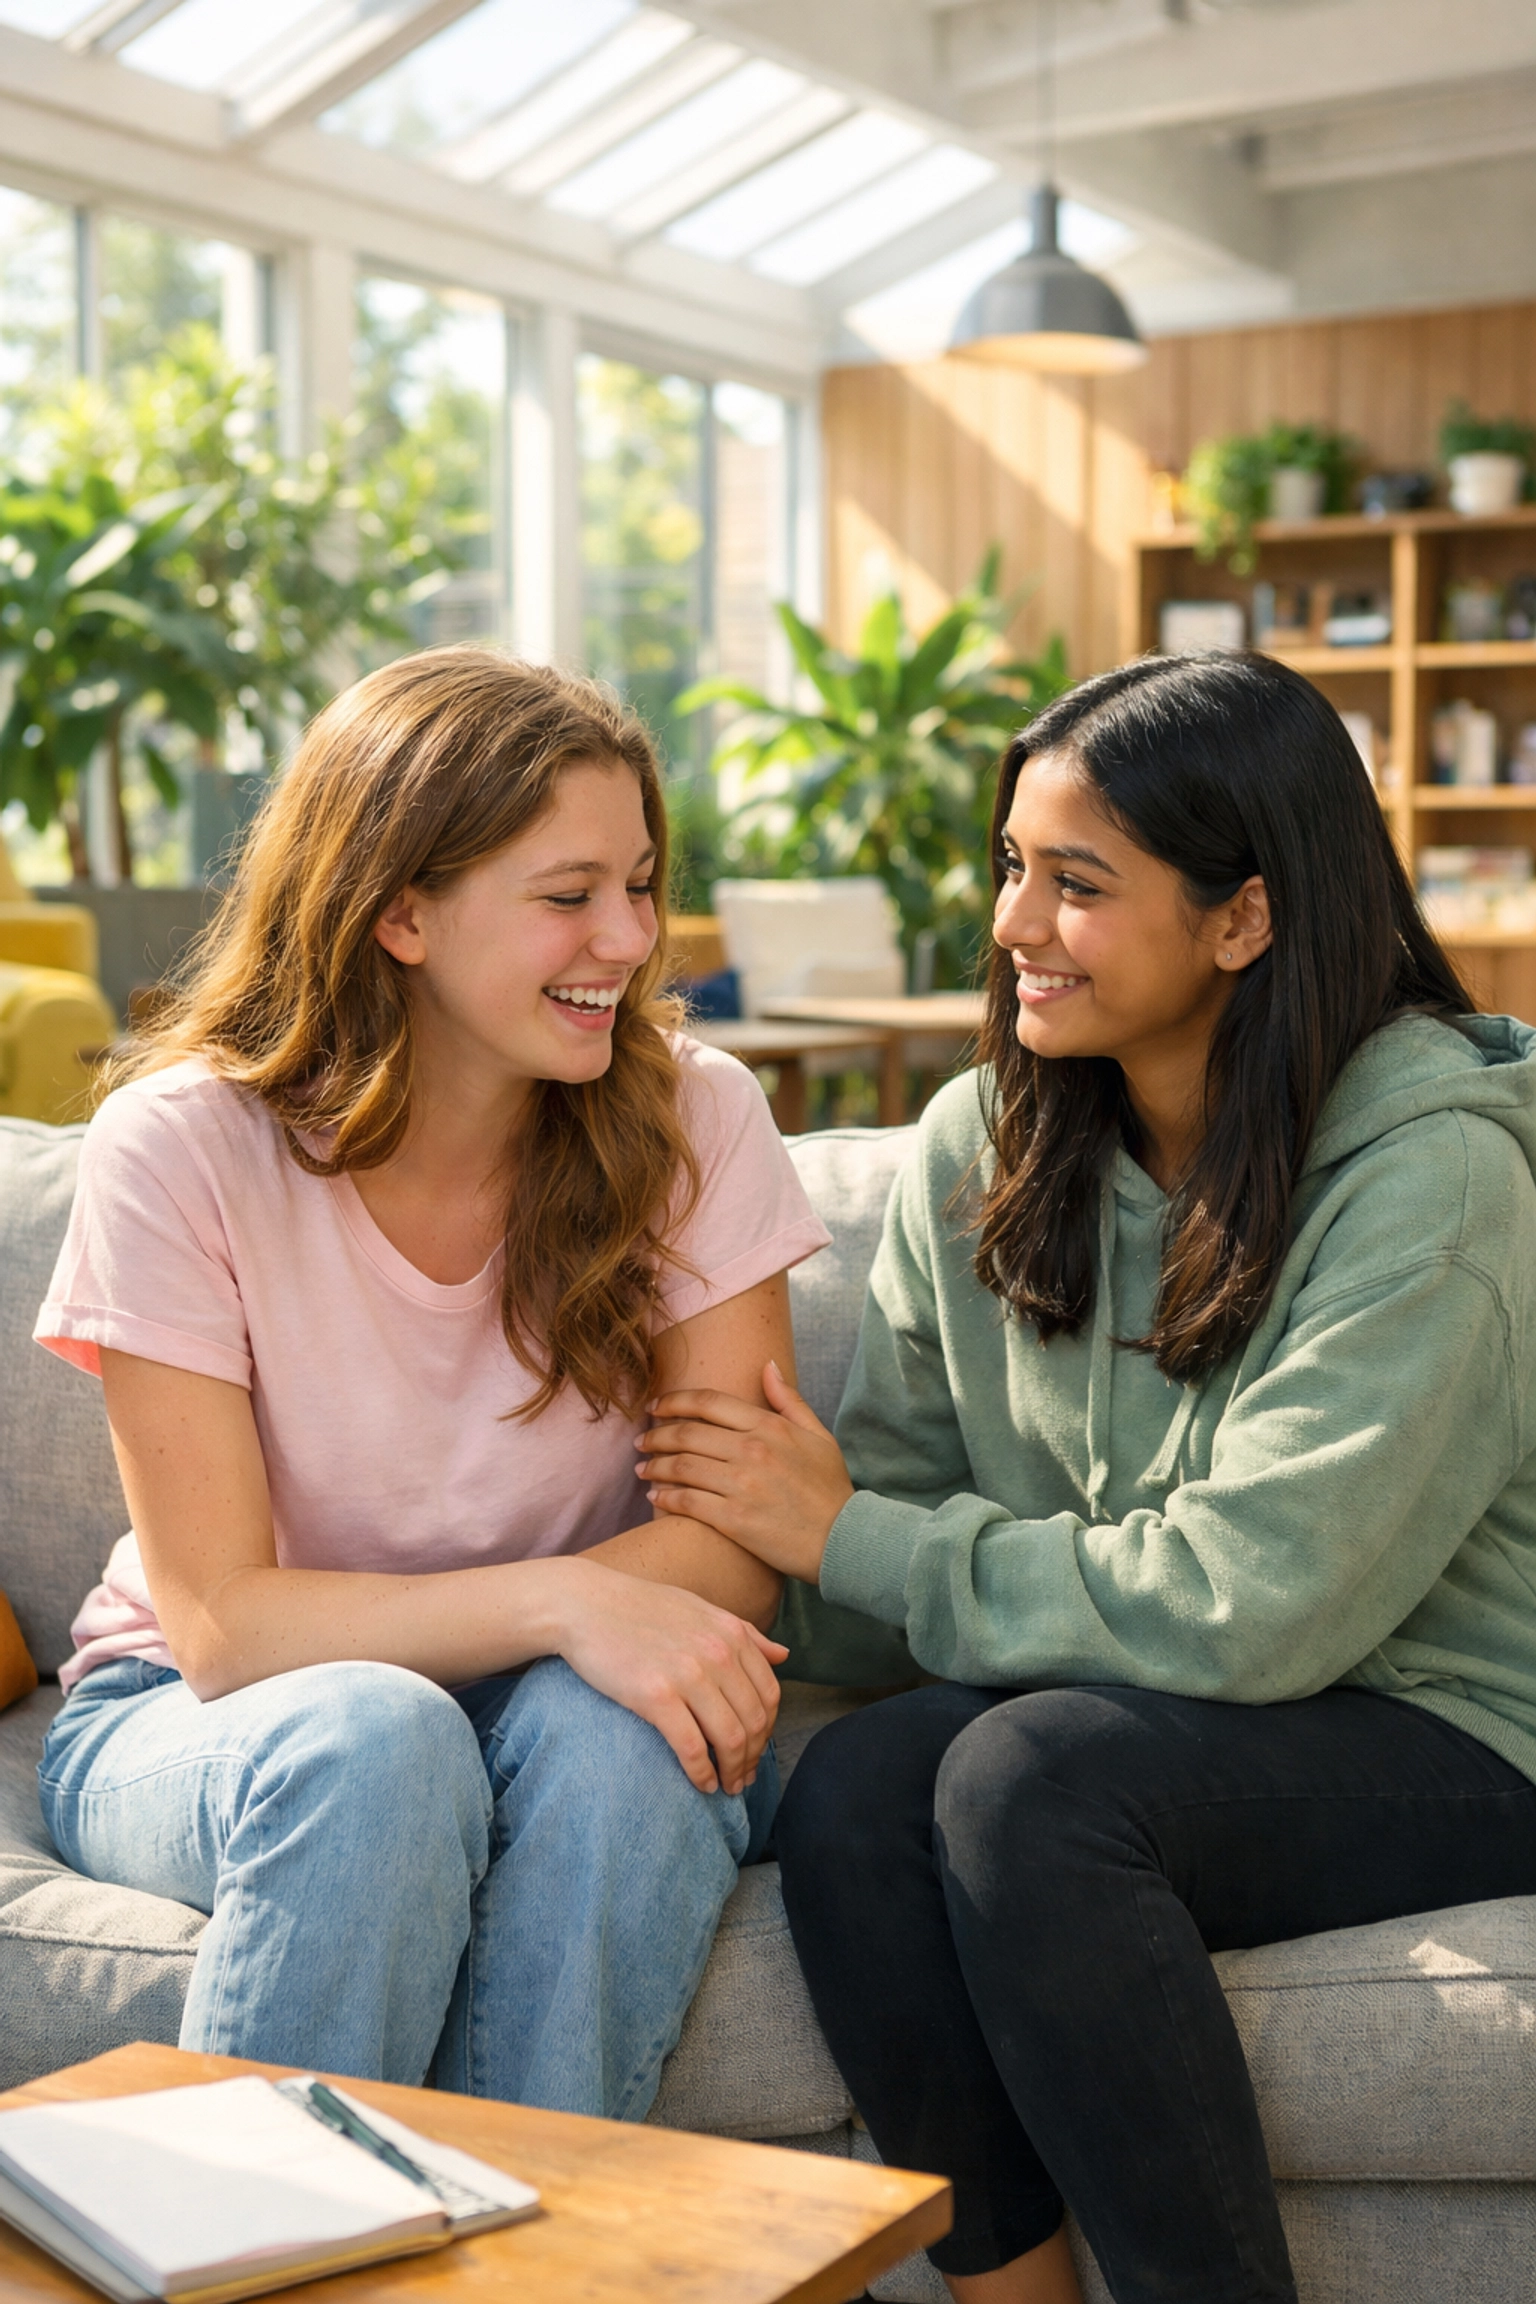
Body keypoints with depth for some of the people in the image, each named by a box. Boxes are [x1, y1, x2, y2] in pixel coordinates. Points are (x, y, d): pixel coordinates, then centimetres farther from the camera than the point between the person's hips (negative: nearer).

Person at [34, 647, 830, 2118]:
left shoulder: (693, 1120, -8)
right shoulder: (180, 1149, -14)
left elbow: (736, 1547, -11)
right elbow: (220, 1622, -19)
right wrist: (559, 1599, -33)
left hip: (575, 1707, 2)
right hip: (194, 1723, -1)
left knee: (611, 1737, -32)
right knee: (369, 1744, -34)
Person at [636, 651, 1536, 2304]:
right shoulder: (980, 1144, 3)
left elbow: (1249, 1603, -23)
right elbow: (899, 1479, 5)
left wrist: (850, 1540, -16)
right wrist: (833, 1499, -19)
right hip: (1145, 1719, 5)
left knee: (1032, 1773, -30)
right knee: (853, 1792, -25)